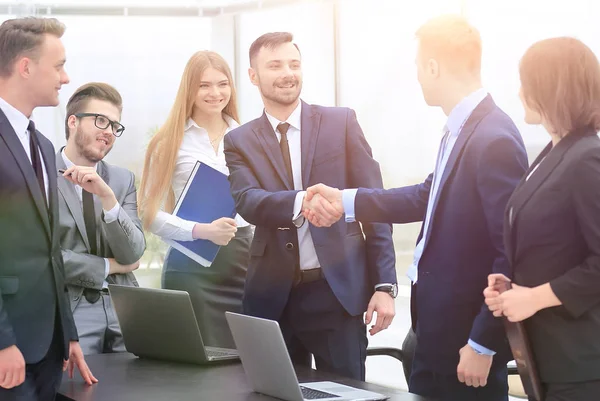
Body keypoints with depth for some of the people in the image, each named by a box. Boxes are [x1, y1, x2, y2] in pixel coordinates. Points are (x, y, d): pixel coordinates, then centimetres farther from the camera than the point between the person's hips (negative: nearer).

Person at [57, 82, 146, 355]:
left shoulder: (123, 179, 11)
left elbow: (133, 255, 0)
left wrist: (107, 196, -15)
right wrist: (108, 266, -3)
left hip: (122, 308, 4)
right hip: (67, 307, -4)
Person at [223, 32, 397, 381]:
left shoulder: (341, 122, 3)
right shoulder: (240, 141, 6)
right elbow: (248, 203, -12)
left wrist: (384, 284, -3)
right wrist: (302, 201, -32)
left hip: (337, 290, -1)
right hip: (272, 296, 1)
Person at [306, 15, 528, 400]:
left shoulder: (495, 140, -23)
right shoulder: (461, 128, 4)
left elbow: (512, 253, -23)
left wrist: (483, 345, -20)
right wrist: (347, 200, 14)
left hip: (467, 335, -9)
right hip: (436, 326, 9)